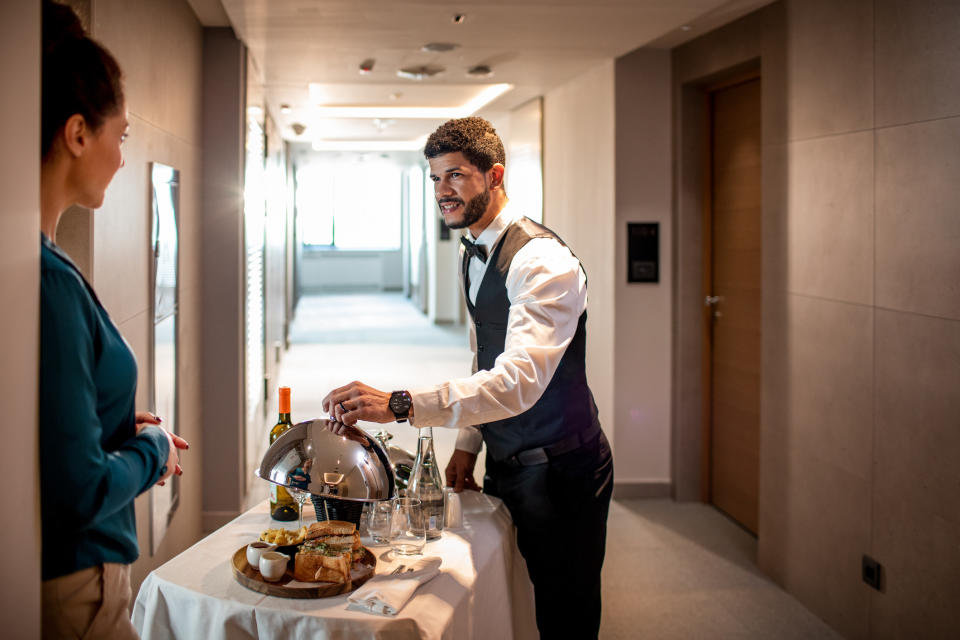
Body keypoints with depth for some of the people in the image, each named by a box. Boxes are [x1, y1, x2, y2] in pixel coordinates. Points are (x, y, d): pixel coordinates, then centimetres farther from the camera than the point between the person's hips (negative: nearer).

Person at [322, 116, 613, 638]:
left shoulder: (542, 261, -24)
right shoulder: (471, 254, 7)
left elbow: (518, 380, -38)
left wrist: (399, 404, -46)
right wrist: (467, 444, 9)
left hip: (559, 471, -9)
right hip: (505, 464, 9)